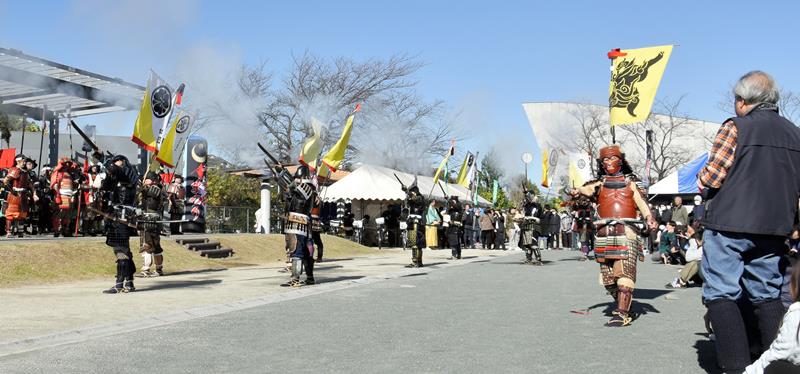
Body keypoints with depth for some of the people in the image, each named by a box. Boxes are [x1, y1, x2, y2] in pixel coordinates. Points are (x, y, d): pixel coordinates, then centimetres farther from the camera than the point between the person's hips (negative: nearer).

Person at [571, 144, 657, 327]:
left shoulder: (629, 182, 18)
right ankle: (624, 305, 21)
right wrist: (578, 190, -29)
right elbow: (589, 189, -5)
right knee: (608, 274, 4)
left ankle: (622, 314, -16)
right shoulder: (600, 183, 18)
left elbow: (641, 202, 3)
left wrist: (649, 217, -16)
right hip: (605, 232, 2)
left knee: (624, 272, -13)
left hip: (626, 230, -2)